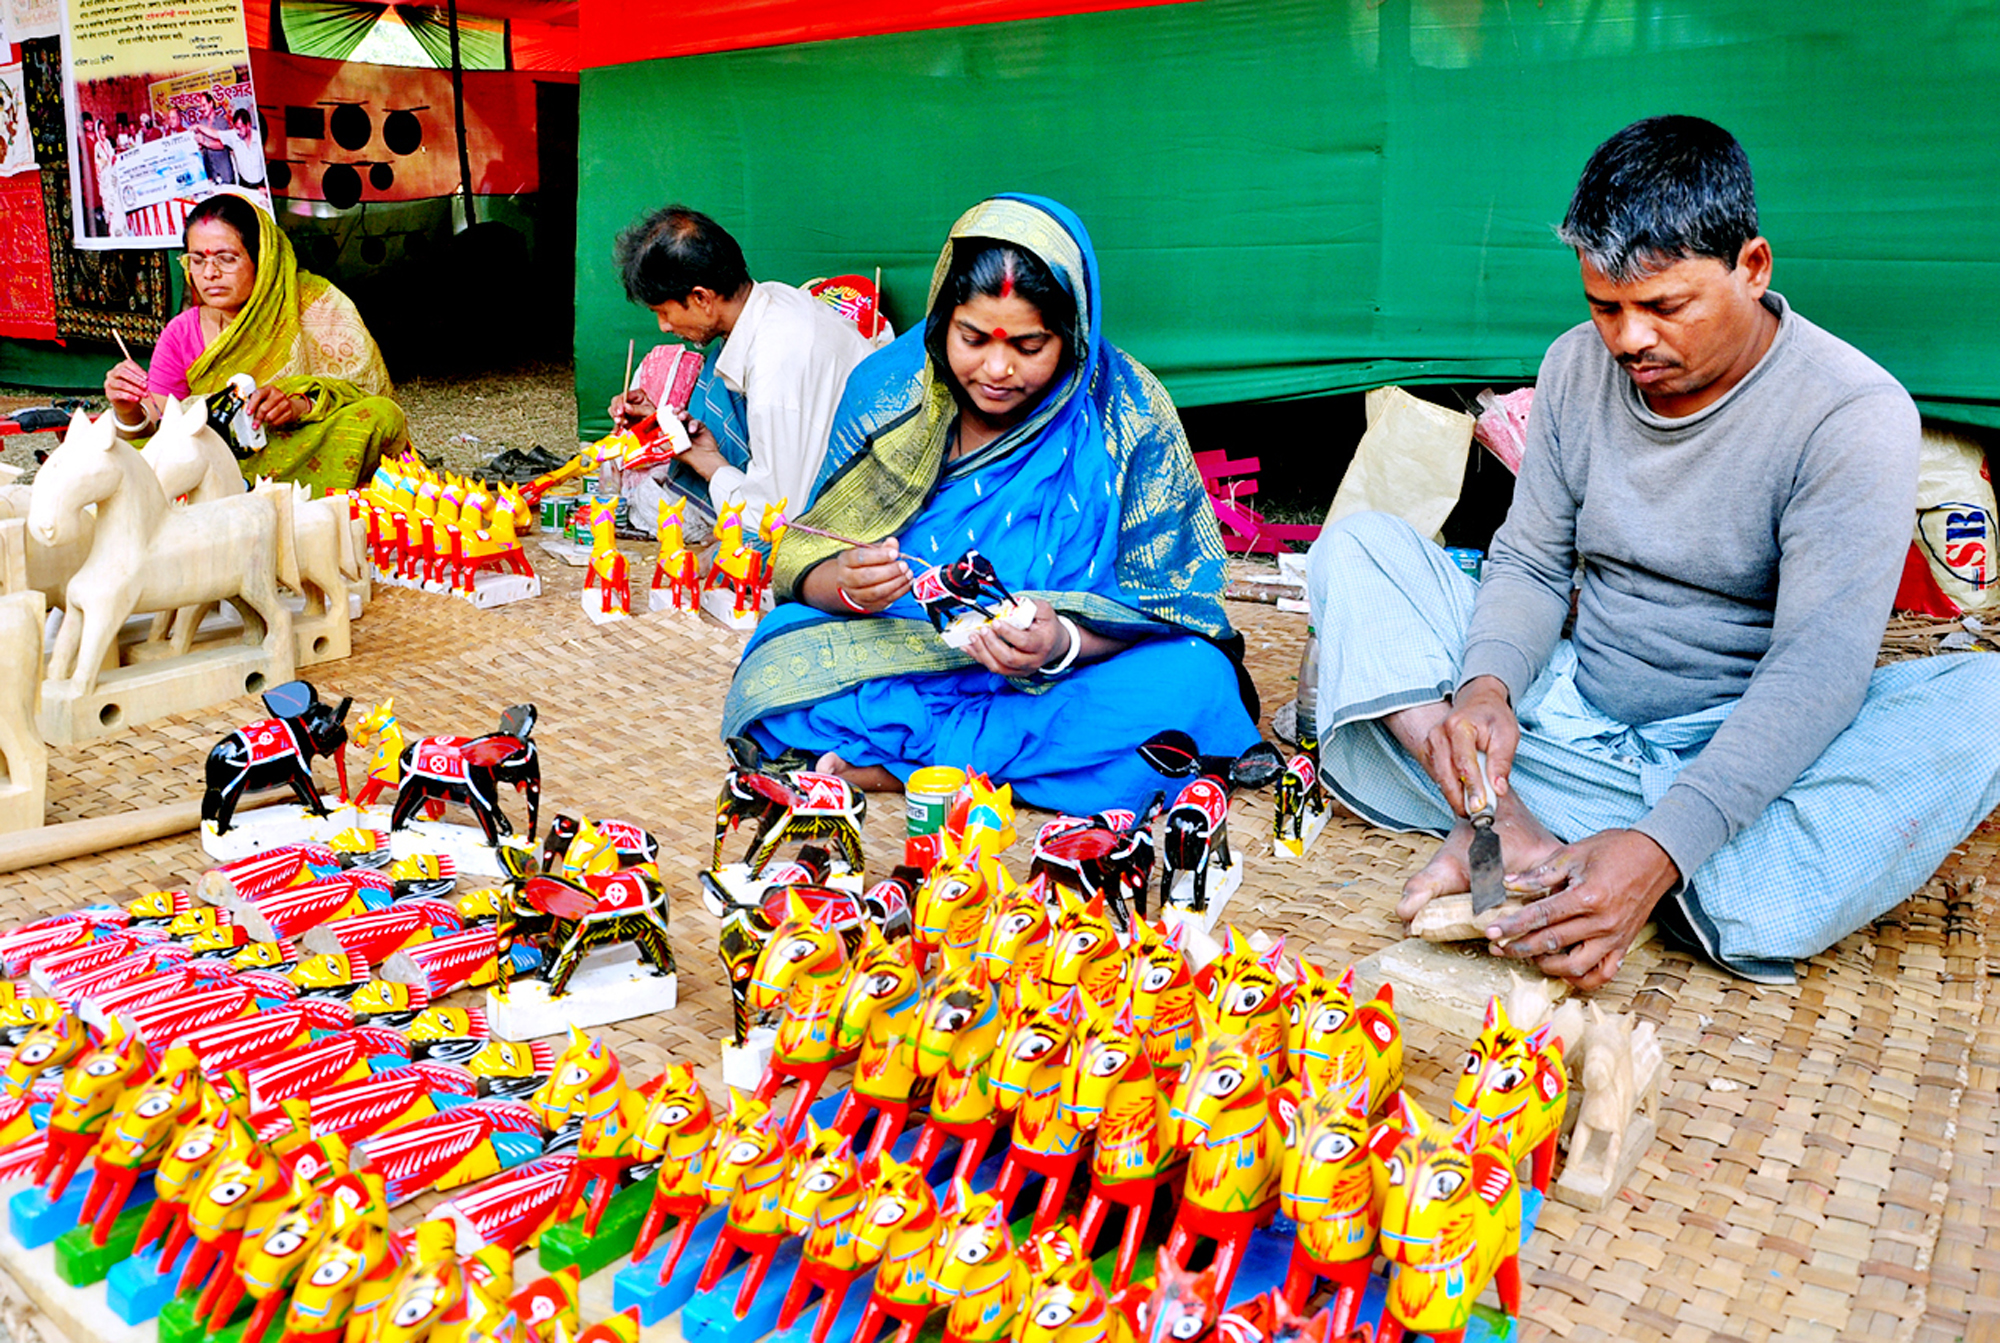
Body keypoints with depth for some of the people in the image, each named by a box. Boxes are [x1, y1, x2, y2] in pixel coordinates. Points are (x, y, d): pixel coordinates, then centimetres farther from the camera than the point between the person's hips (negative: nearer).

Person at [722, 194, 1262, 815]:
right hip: (893, 665, 1)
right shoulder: (886, 387, -4)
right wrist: (850, 585, -26)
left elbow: (1156, 603, -9)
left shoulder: (1127, 411, -9)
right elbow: (804, 560, -1)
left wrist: (1063, 642, -30)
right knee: (779, 676, -27)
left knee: (1193, 684, -31)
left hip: (1060, 680, 0)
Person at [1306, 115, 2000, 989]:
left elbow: (1817, 670, -24)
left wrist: (1661, 848, -38)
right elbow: (1530, 565, 4)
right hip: (1576, 715, 4)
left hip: (1748, 753, -4)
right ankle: (1510, 831, -29)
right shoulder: (1576, 368, 0)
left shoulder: (1856, 415, -15)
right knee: (1355, 546, -8)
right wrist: (1485, 686, -20)